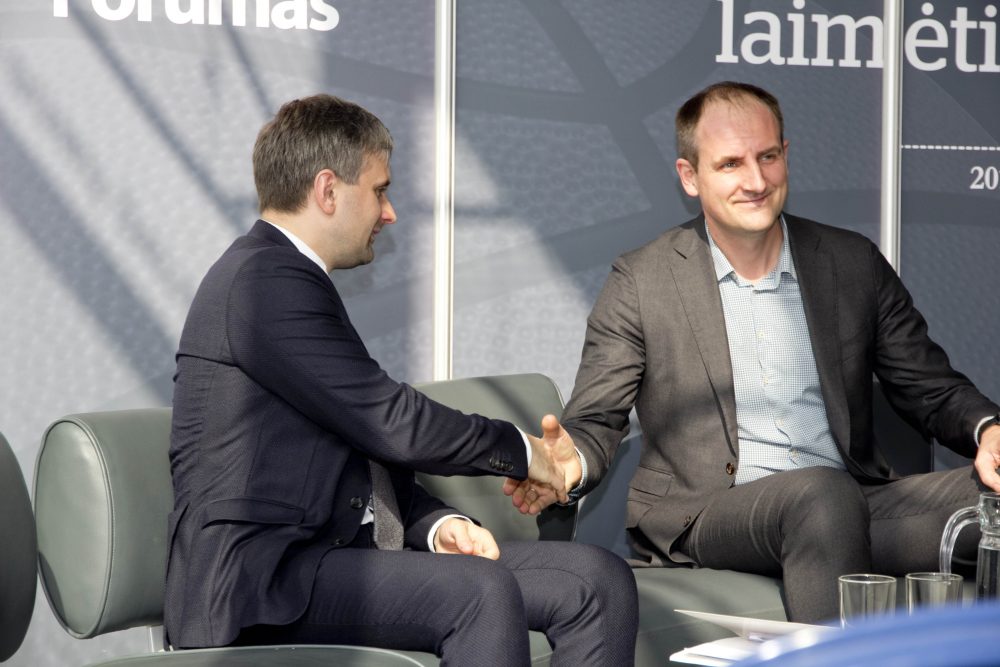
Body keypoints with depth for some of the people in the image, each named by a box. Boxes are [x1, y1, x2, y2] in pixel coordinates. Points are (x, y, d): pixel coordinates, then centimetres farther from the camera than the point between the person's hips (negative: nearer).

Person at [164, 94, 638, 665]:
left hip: (340, 548, 10)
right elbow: (392, 422, -16)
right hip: (259, 578, -10)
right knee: (481, 592, -34)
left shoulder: (292, 280, 21)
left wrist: (437, 524, 1)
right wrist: (520, 449, -1)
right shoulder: (265, 280, -12)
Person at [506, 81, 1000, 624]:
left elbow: (933, 390, 15)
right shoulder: (640, 282, 5)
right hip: (700, 516, -3)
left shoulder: (854, 264, 12)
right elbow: (596, 421, 5)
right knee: (823, 493, -37)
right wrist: (570, 462, -21)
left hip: (849, 508, 3)